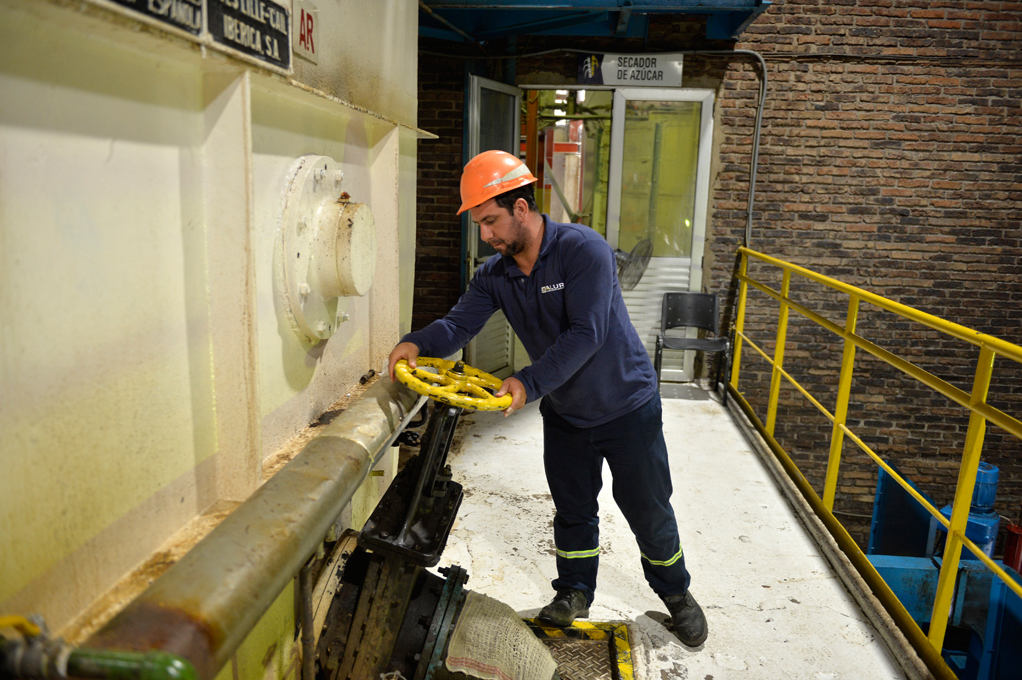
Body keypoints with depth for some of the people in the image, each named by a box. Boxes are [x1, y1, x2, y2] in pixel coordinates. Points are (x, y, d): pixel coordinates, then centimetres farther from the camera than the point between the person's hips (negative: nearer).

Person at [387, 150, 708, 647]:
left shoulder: (583, 250, -24)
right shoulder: (495, 274, -4)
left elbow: (586, 334, -31)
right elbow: (459, 324, -12)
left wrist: (529, 382, -39)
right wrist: (418, 342, -34)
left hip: (626, 406, -5)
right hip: (563, 414, 5)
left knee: (648, 511, 10)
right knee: (572, 511, 17)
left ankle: (675, 594, 35)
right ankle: (575, 594, 39)